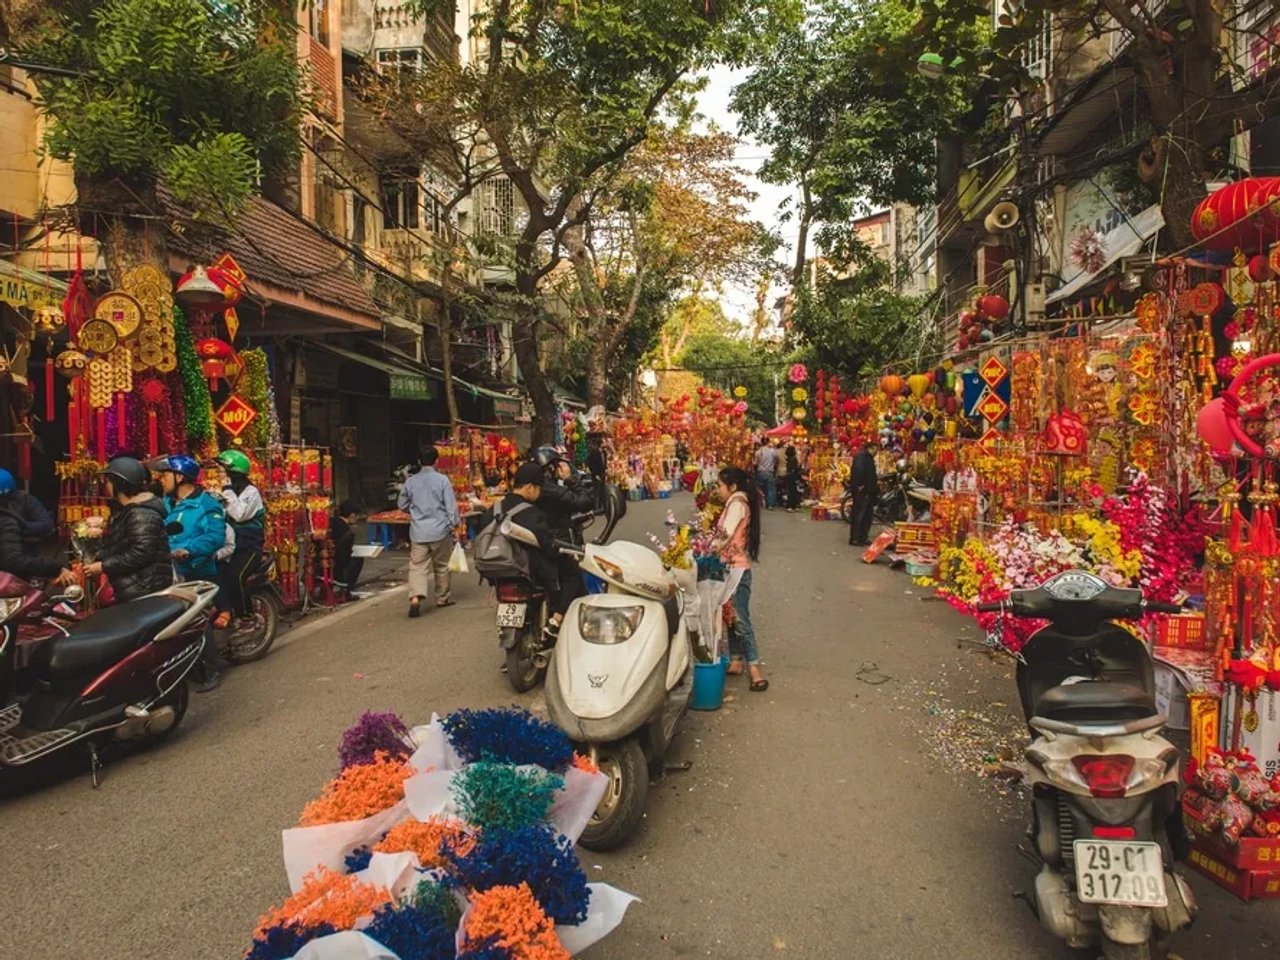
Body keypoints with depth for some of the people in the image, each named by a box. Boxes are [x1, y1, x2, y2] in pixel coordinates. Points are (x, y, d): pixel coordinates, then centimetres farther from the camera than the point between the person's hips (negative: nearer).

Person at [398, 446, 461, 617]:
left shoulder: (410, 481, 3)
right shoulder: (442, 480, -7)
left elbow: (402, 505, 13)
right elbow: (451, 505, -9)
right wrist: (455, 523, 1)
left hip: (418, 531, 2)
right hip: (440, 530, -1)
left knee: (417, 566, -1)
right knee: (442, 566, 13)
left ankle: (415, 597, -20)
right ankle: (442, 598, 24)